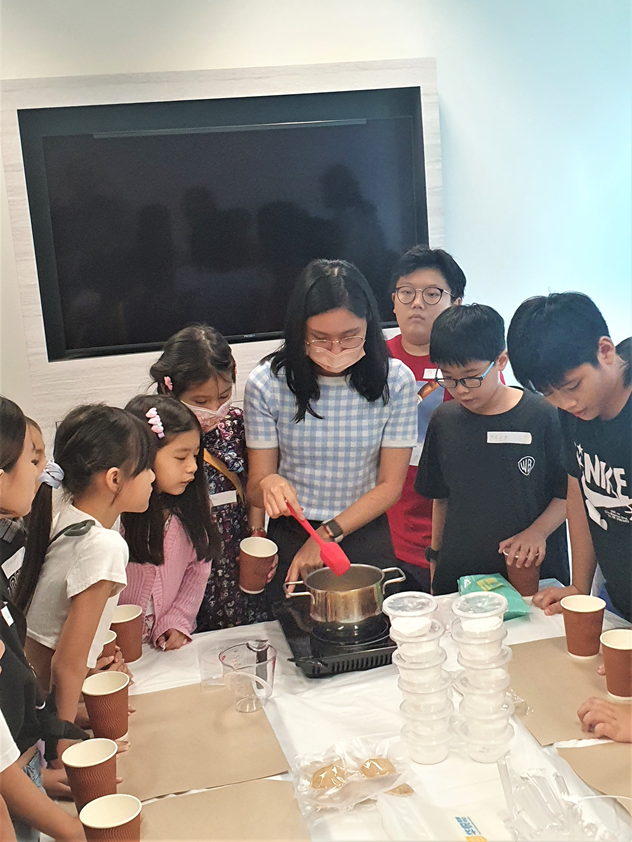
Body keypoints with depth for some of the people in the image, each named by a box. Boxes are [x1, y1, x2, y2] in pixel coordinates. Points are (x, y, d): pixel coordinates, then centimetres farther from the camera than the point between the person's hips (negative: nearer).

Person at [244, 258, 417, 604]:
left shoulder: (395, 380, -11)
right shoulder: (267, 384, -12)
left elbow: (390, 485, -7)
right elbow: (255, 483, -7)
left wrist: (328, 534, -16)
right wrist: (268, 484, -31)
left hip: (366, 538, 0)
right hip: (290, 538, 0)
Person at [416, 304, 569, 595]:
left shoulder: (542, 416, -8)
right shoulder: (444, 420, 3)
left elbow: (569, 492, -1)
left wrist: (538, 532, -15)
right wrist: (436, 558, 15)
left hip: (533, 571, -2)